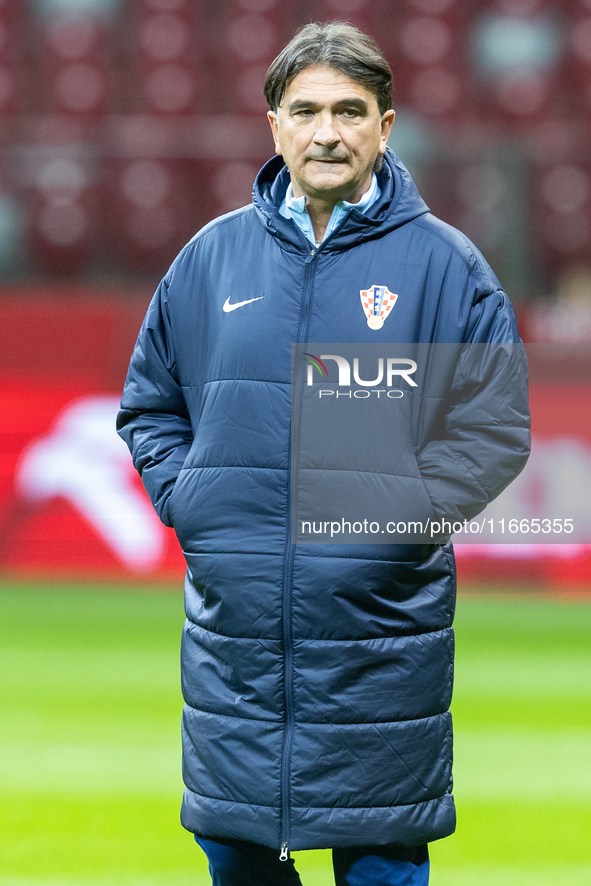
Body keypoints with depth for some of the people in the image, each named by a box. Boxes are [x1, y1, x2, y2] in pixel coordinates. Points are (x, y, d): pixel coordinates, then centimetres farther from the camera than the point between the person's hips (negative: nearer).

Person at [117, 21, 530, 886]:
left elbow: (497, 425, 2)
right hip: (233, 618, 2)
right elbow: (150, 404, 18)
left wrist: (407, 502, -11)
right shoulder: (212, 257, 9)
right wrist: (185, 495, 2)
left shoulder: (443, 263, 1)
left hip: (382, 624, -2)